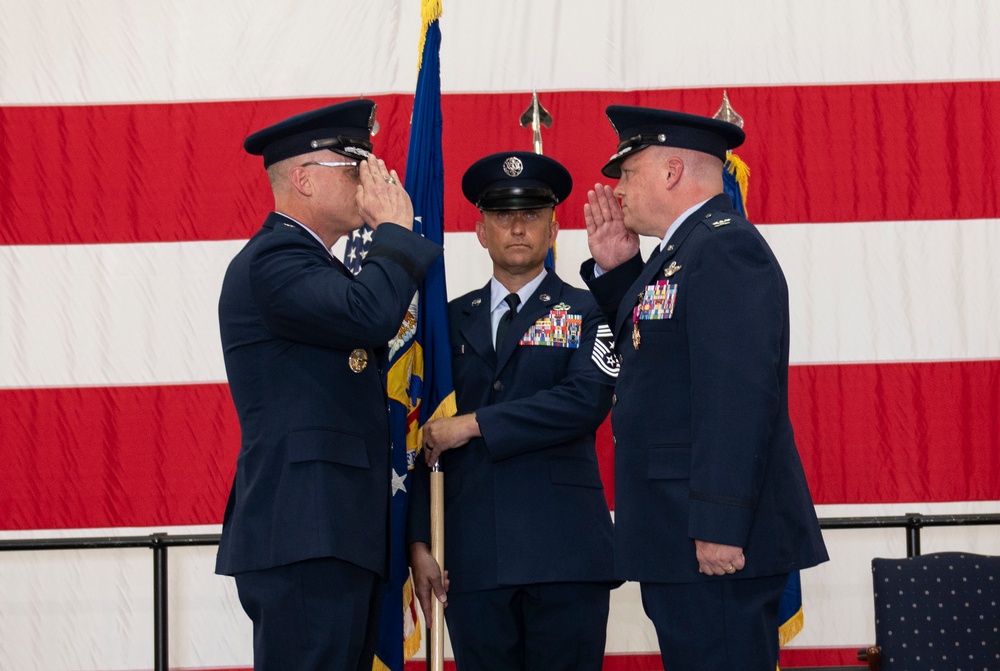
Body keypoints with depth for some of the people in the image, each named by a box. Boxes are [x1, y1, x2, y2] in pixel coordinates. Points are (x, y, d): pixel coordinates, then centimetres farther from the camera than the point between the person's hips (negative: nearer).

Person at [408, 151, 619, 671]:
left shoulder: (586, 313, 6)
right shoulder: (453, 320, 14)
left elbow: (588, 400, -12)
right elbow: (427, 437, 12)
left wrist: (475, 425, -11)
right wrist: (419, 543, 3)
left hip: (564, 551, -2)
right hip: (473, 558, 3)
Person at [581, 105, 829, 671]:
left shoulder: (726, 246, -14)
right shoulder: (682, 249, 18)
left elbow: (739, 391, -23)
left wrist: (719, 525, -27)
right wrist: (617, 271, 14)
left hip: (716, 540, -11)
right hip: (681, 538, 11)